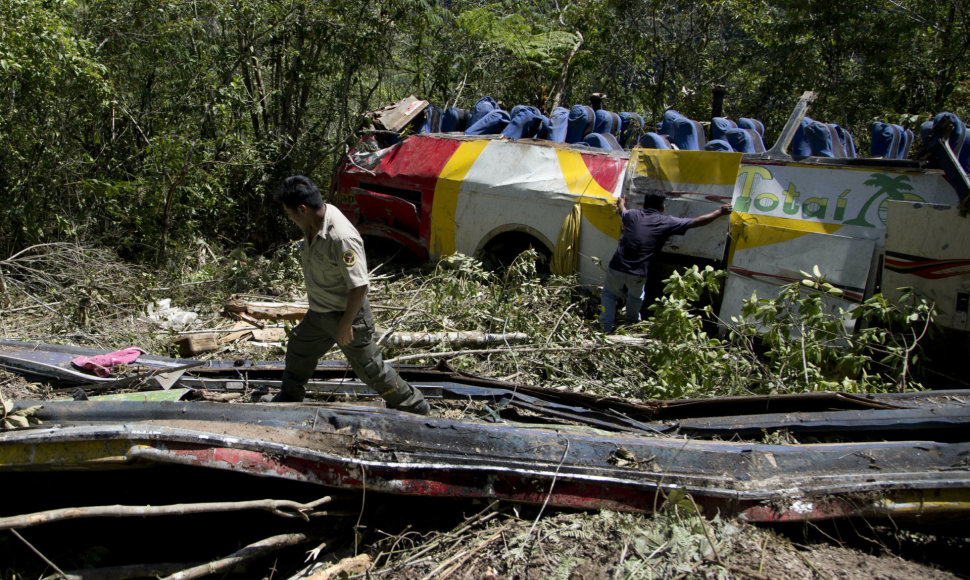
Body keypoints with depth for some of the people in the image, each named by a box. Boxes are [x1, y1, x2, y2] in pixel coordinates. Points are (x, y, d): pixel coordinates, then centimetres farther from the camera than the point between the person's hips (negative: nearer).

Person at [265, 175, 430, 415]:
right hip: (319, 313, 9)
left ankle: (414, 406, 23)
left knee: (369, 368, 4)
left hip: (346, 314, -9)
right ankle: (289, 398, 49)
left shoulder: (342, 238, -34)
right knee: (298, 350, 25)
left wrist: (345, 325, -22)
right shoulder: (313, 224, -4)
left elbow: (359, 287, -30)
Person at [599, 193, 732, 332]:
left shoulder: (632, 215, 6)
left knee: (609, 294, 26)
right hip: (638, 274, 0)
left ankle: (606, 327, 21)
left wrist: (621, 202, 57)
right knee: (636, 296, 32)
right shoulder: (666, 222, 0)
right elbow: (697, 221, 7)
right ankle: (633, 321, 50)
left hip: (617, 269, 0)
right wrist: (720, 212, 20)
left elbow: (621, 211, 33)